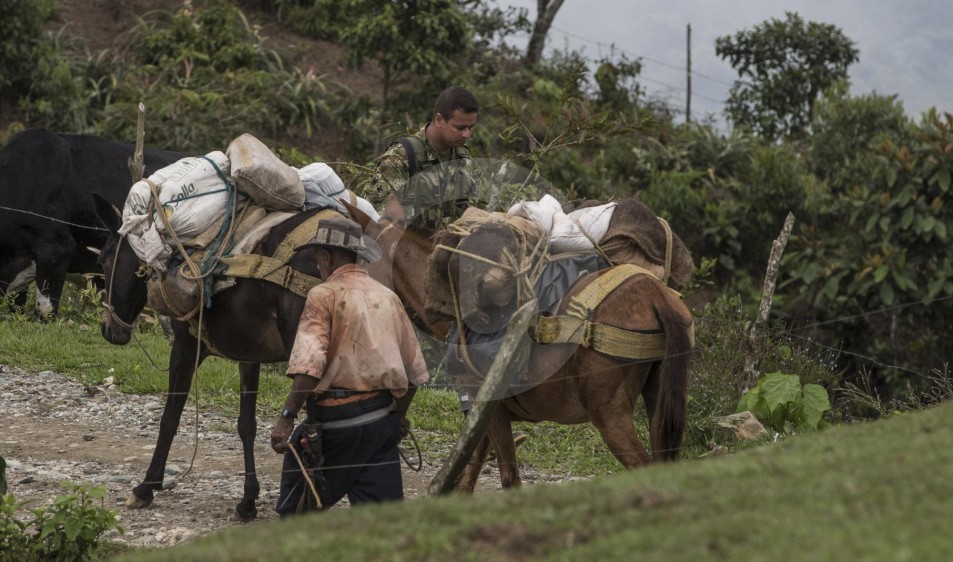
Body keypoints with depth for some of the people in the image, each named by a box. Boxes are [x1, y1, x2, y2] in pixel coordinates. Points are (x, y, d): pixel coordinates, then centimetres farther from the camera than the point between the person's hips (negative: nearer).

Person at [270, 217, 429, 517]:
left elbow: (308, 366, -19)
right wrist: (399, 415, 30)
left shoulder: (325, 295, -7)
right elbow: (414, 368, 17)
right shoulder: (388, 297, 12)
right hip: (383, 420, 6)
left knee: (296, 507, 10)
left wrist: (286, 419, -19)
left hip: (336, 417, -6)